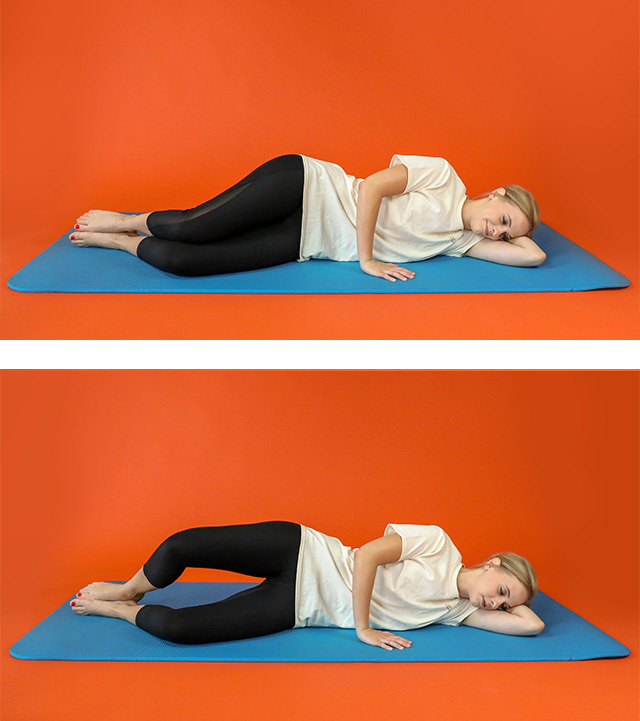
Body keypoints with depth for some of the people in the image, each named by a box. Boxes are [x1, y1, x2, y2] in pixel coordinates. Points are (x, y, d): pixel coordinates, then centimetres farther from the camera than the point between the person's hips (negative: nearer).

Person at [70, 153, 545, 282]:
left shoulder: (462, 239, 9)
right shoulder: (443, 176, -7)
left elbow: (532, 255, 6)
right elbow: (372, 186, -15)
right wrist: (366, 258, -16)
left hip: (304, 244, 4)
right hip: (304, 187, -4)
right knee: (192, 229, -21)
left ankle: (118, 241, 10)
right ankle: (125, 221, 11)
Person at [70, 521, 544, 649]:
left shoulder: (459, 609, 5)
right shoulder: (439, 543, -9)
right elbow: (366, 555, -17)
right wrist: (362, 628, -16)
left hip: (297, 611, 3)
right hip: (301, 553, -2)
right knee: (181, 546, -19)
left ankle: (115, 609, 16)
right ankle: (128, 591, 17)